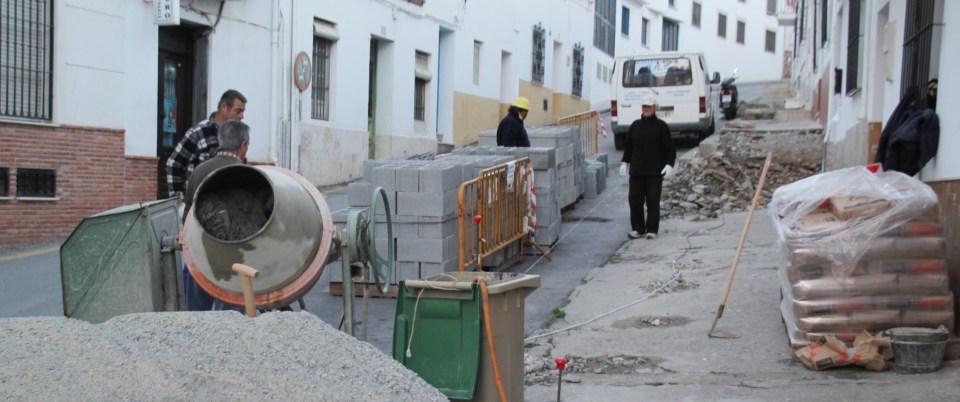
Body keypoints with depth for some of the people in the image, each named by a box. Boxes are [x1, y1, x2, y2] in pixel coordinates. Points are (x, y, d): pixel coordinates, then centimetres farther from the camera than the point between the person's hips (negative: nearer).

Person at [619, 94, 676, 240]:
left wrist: (669, 164, -12)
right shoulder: (635, 125, 11)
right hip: (636, 171, 3)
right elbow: (628, 145, 17)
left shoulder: (661, 126, 0)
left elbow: (670, 148, 0)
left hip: (655, 172, -3)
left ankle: (652, 230, 8)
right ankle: (637, 229, 11)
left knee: (653, 201, 0)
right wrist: (625, 162, 8)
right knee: (635, 199, 2)